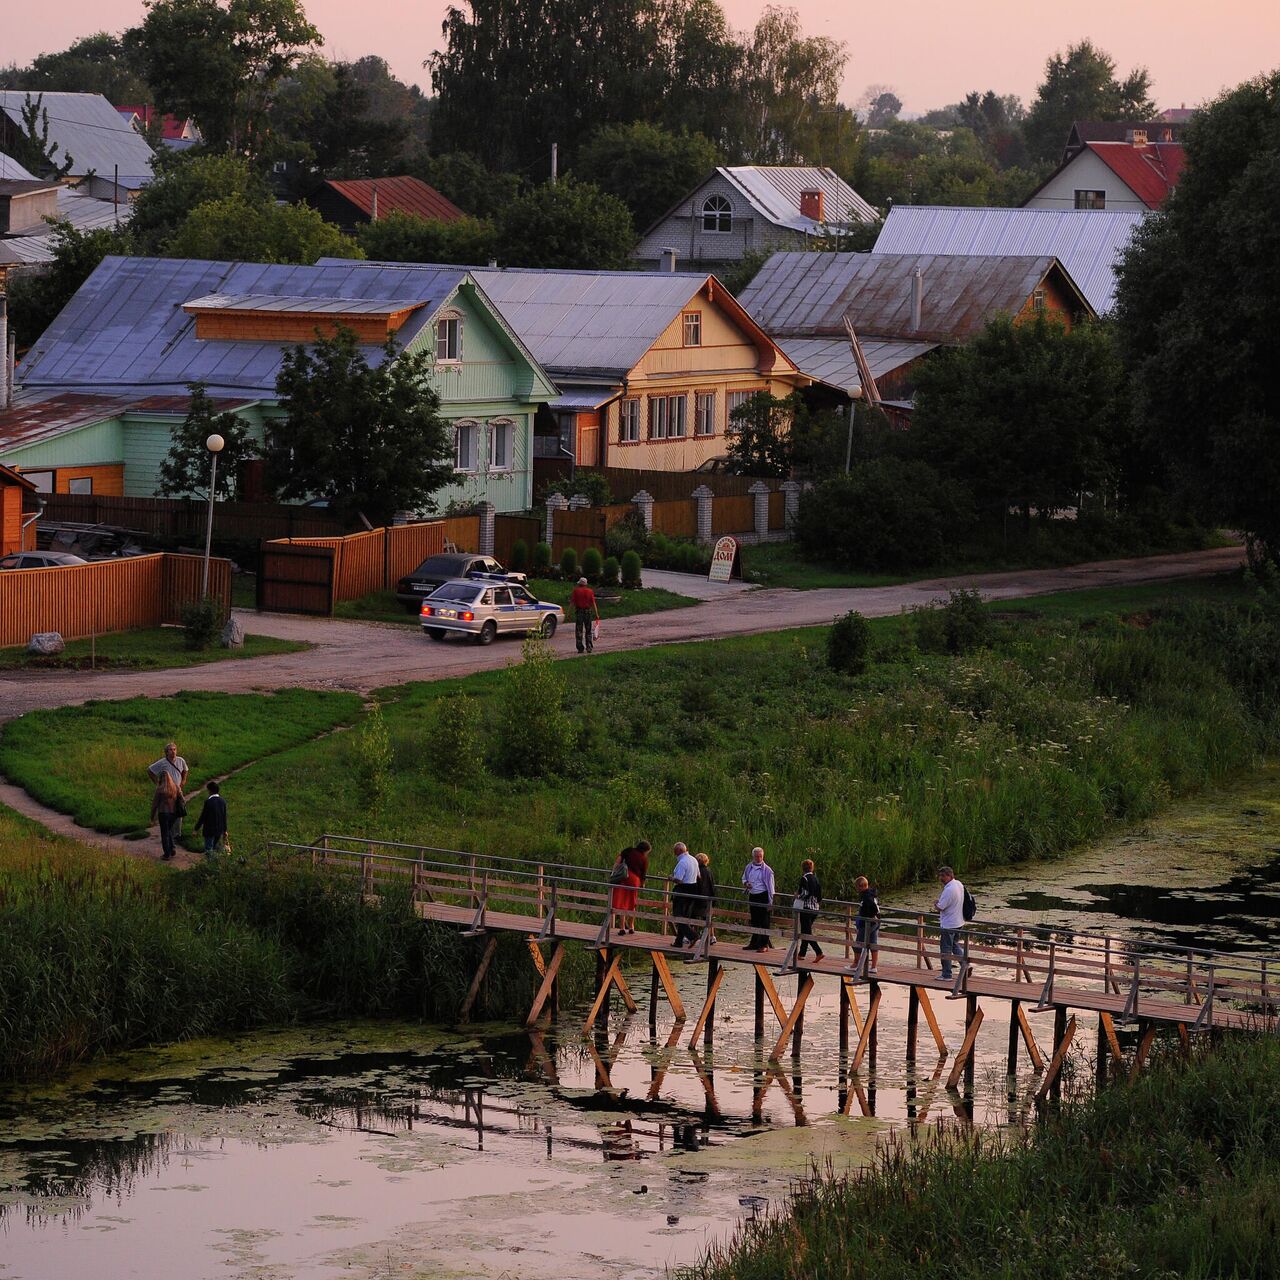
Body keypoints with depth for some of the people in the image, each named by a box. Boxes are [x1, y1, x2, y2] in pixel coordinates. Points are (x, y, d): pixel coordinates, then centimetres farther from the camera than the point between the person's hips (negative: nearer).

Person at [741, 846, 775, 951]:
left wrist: (770, 901, -11)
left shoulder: (767, 870, -9)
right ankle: (754, 943, 21)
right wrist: (746, 883, -2)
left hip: (763, 896, -6)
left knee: (764, 921, -4)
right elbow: (744, 878, 23)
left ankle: (764, 944, -1)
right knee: (754, 920, 13)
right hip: (752, 896, 6)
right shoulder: (749, 867, 9)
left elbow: (770, 886, -8)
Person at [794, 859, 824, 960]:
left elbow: (805, 893, -19)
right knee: (806, 931, 16)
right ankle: (802, 953, 20)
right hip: (815, 909, 8)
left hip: (806, 907, -8)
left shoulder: (804, 878, -11)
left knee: (806, 932, -6)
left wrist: (798, 895, -2)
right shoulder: (816, 879, 10)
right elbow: (819, 896, 9)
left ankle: (819, 952, -19)